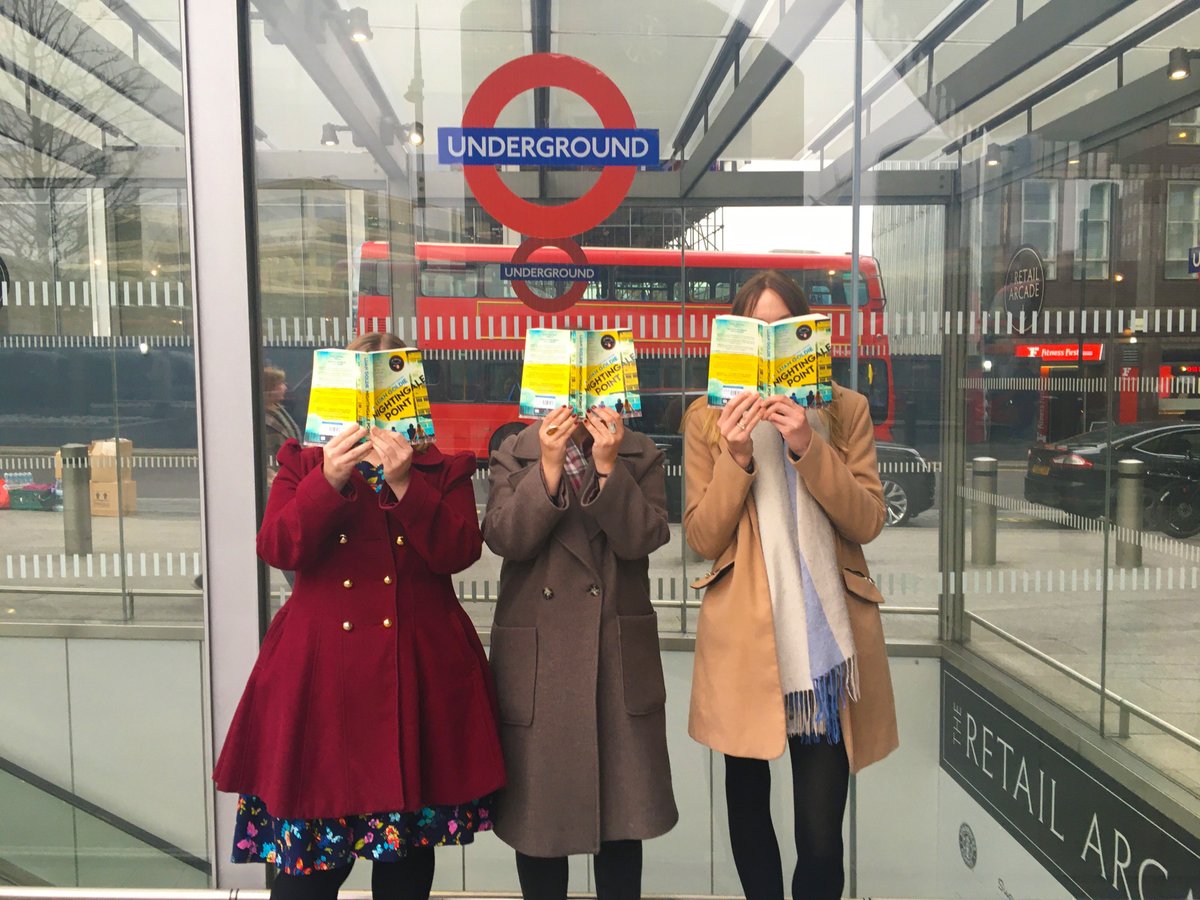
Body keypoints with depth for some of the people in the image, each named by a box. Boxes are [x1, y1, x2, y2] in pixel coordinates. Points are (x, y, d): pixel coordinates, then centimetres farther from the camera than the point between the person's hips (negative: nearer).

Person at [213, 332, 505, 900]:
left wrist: (405, 484, -18)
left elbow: (458, 553, -7)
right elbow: (278, 549, -6)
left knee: (409, 852, 11)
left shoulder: (444, 468, 8)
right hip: (323, 668, 0)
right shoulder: (304, 463, 9)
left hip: (418, 671, 1)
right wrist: (330, 482, -20)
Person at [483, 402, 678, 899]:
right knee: (538, 809, 11)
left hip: (621, 659, 0)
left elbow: (642, 539, -11)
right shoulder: (513, 455, 4)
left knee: (622, 814, 10)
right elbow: (504, 539, -11)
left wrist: (608, 465, -18)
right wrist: (549, 465, -19)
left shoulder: (642, 456, 3)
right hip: (535, 660, 0)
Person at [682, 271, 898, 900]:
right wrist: (736, 459, -17)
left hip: (826, 636, 0)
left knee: (822, 836, -2)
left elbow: (868, 521, -4)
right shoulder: (708, 418, 3)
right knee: (747, 805, 16)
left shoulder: (845, 410, 5)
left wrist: (809, 448, -17)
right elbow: (703, 538, -2)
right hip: (743, 637, 1)